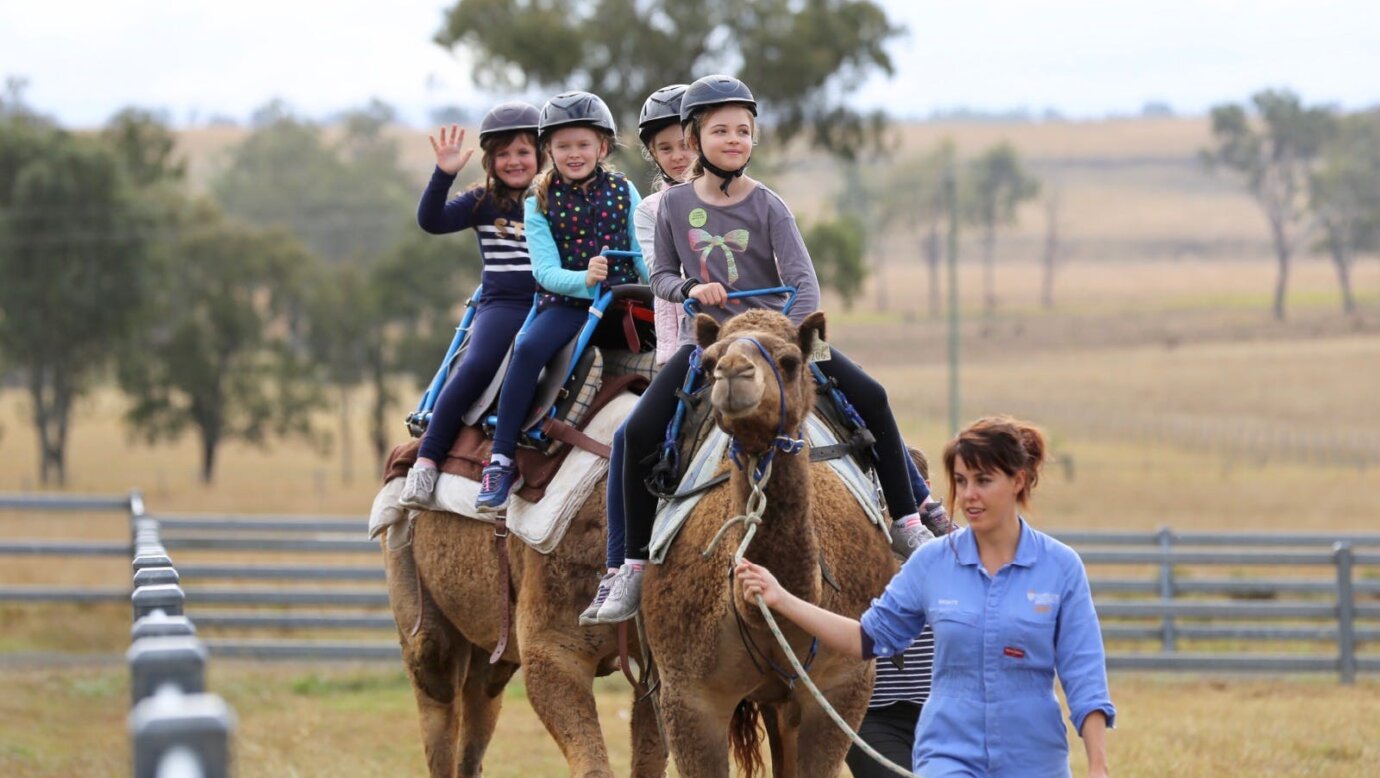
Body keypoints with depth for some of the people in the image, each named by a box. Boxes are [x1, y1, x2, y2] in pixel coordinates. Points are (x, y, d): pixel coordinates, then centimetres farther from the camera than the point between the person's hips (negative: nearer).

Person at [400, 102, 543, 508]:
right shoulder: (483, 203, 12)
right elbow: (431, 220, -2)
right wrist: (444, 174, -14)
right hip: (501, 305, 0)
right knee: (476, 365, -27)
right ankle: (426, 461, -22)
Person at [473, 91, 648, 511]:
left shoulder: (623, 191, 6)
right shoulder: (539, 204, 1)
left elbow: (644, 254, 4)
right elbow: (546, 270, -9)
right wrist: (584, 280, -29)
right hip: (566, 302, -2)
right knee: (528, 349, -30)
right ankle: (500, 461, -26)